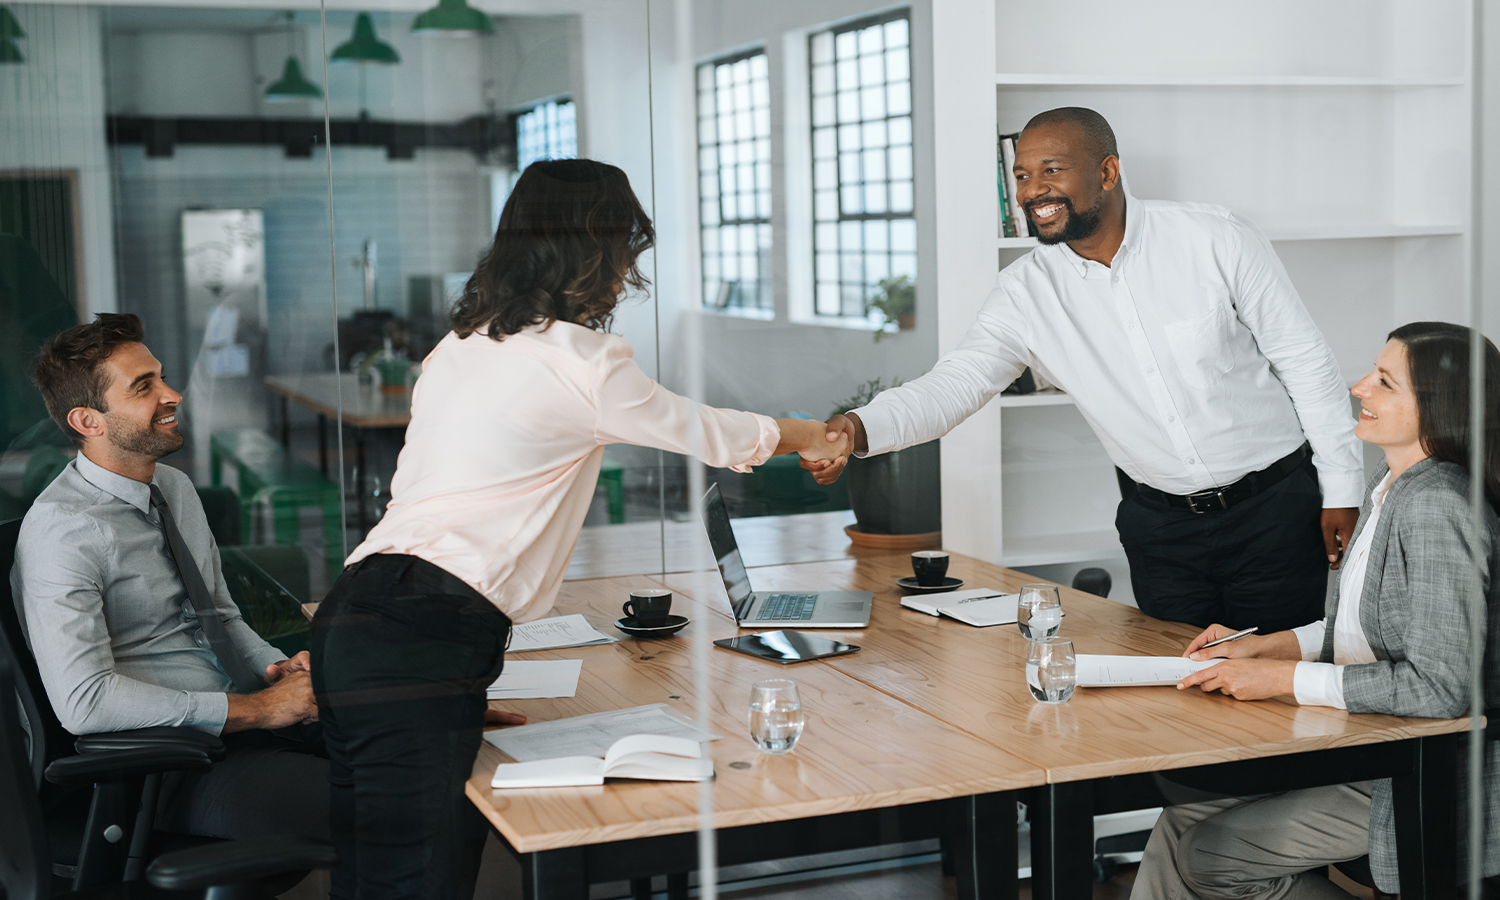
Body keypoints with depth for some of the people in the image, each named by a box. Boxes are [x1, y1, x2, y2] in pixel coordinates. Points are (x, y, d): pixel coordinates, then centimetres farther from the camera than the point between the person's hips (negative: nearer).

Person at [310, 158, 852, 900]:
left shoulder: (459, 347, 19)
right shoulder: (581, 363, -4)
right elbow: (702, 432, 11)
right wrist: (805, 437, 31)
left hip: (358, 615, 9)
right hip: (420, 649, -9)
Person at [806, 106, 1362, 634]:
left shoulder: (1215, 240, -12)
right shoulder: (1026, 290, -6)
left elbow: (1304, 359, -6)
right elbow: (955, 383, -14)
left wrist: (1341, 489, -6)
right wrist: (861, 429, -34)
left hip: (1274, 509, -2)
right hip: (1162, 527, 3)